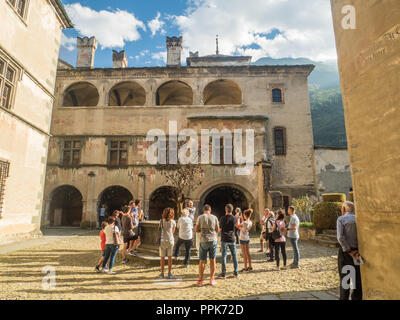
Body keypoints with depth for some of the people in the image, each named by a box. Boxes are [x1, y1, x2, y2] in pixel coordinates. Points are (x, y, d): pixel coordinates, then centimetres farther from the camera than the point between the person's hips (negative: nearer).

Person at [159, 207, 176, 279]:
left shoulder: (161, 221, -2)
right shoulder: (173, 222, -3)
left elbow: (160, 230, 9)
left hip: (163, 240, 1)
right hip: (170, 240, 0)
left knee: (162, 257, 12)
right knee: (170, 257, 8)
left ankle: (162, 273, 19)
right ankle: (169, 273, 10)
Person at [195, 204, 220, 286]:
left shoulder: (200, 217, -4)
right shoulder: (214, 217, 1)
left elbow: (196, 230, -2)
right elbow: (217, 230, 6)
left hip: (204, 241, -1)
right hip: (213, 240, 2)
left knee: (202, 261, 7)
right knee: (213, 260, 11)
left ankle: (200, 281, 13)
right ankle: (212, 279, 18)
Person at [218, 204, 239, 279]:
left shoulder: (223, 218, -10)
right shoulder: (234, 218, 0)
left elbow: (220, 228, -2)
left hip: (224, 239, -3)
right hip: (232, 239, 3)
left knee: (224, 256, 2)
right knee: (234, 255, 13)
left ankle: (223, 273, 5)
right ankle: (236, 272, 19)